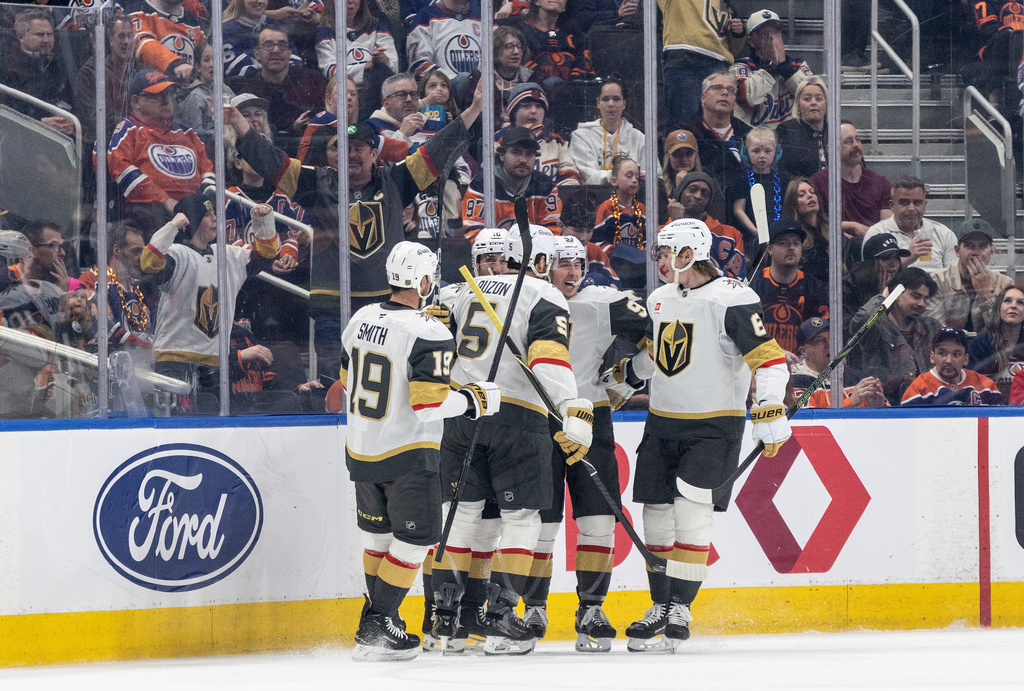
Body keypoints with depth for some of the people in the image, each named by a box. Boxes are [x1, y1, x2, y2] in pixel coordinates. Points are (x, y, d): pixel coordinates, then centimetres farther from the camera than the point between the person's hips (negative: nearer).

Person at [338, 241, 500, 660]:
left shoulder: (361, 321, 3)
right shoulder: (428, 335, -20)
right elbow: (430, 403, -25)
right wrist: (474, 400, -10)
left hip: (361, 452, 7)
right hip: (409, 455, -7)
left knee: (378, 535, 21)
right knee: (414, 539, 4)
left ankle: (378, 623, 30)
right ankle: (377, 629, 2)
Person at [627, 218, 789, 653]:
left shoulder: (730, 301, -15)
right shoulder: (659, 300, 9)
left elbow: (768, 358, -19)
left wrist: (770, 413, -25)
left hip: (714, 426, -7)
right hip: (662, 424, 7)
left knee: (690, 514, -15)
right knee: (656, 516, 6)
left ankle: (679, 613, -12)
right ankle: (661, 608, 17)